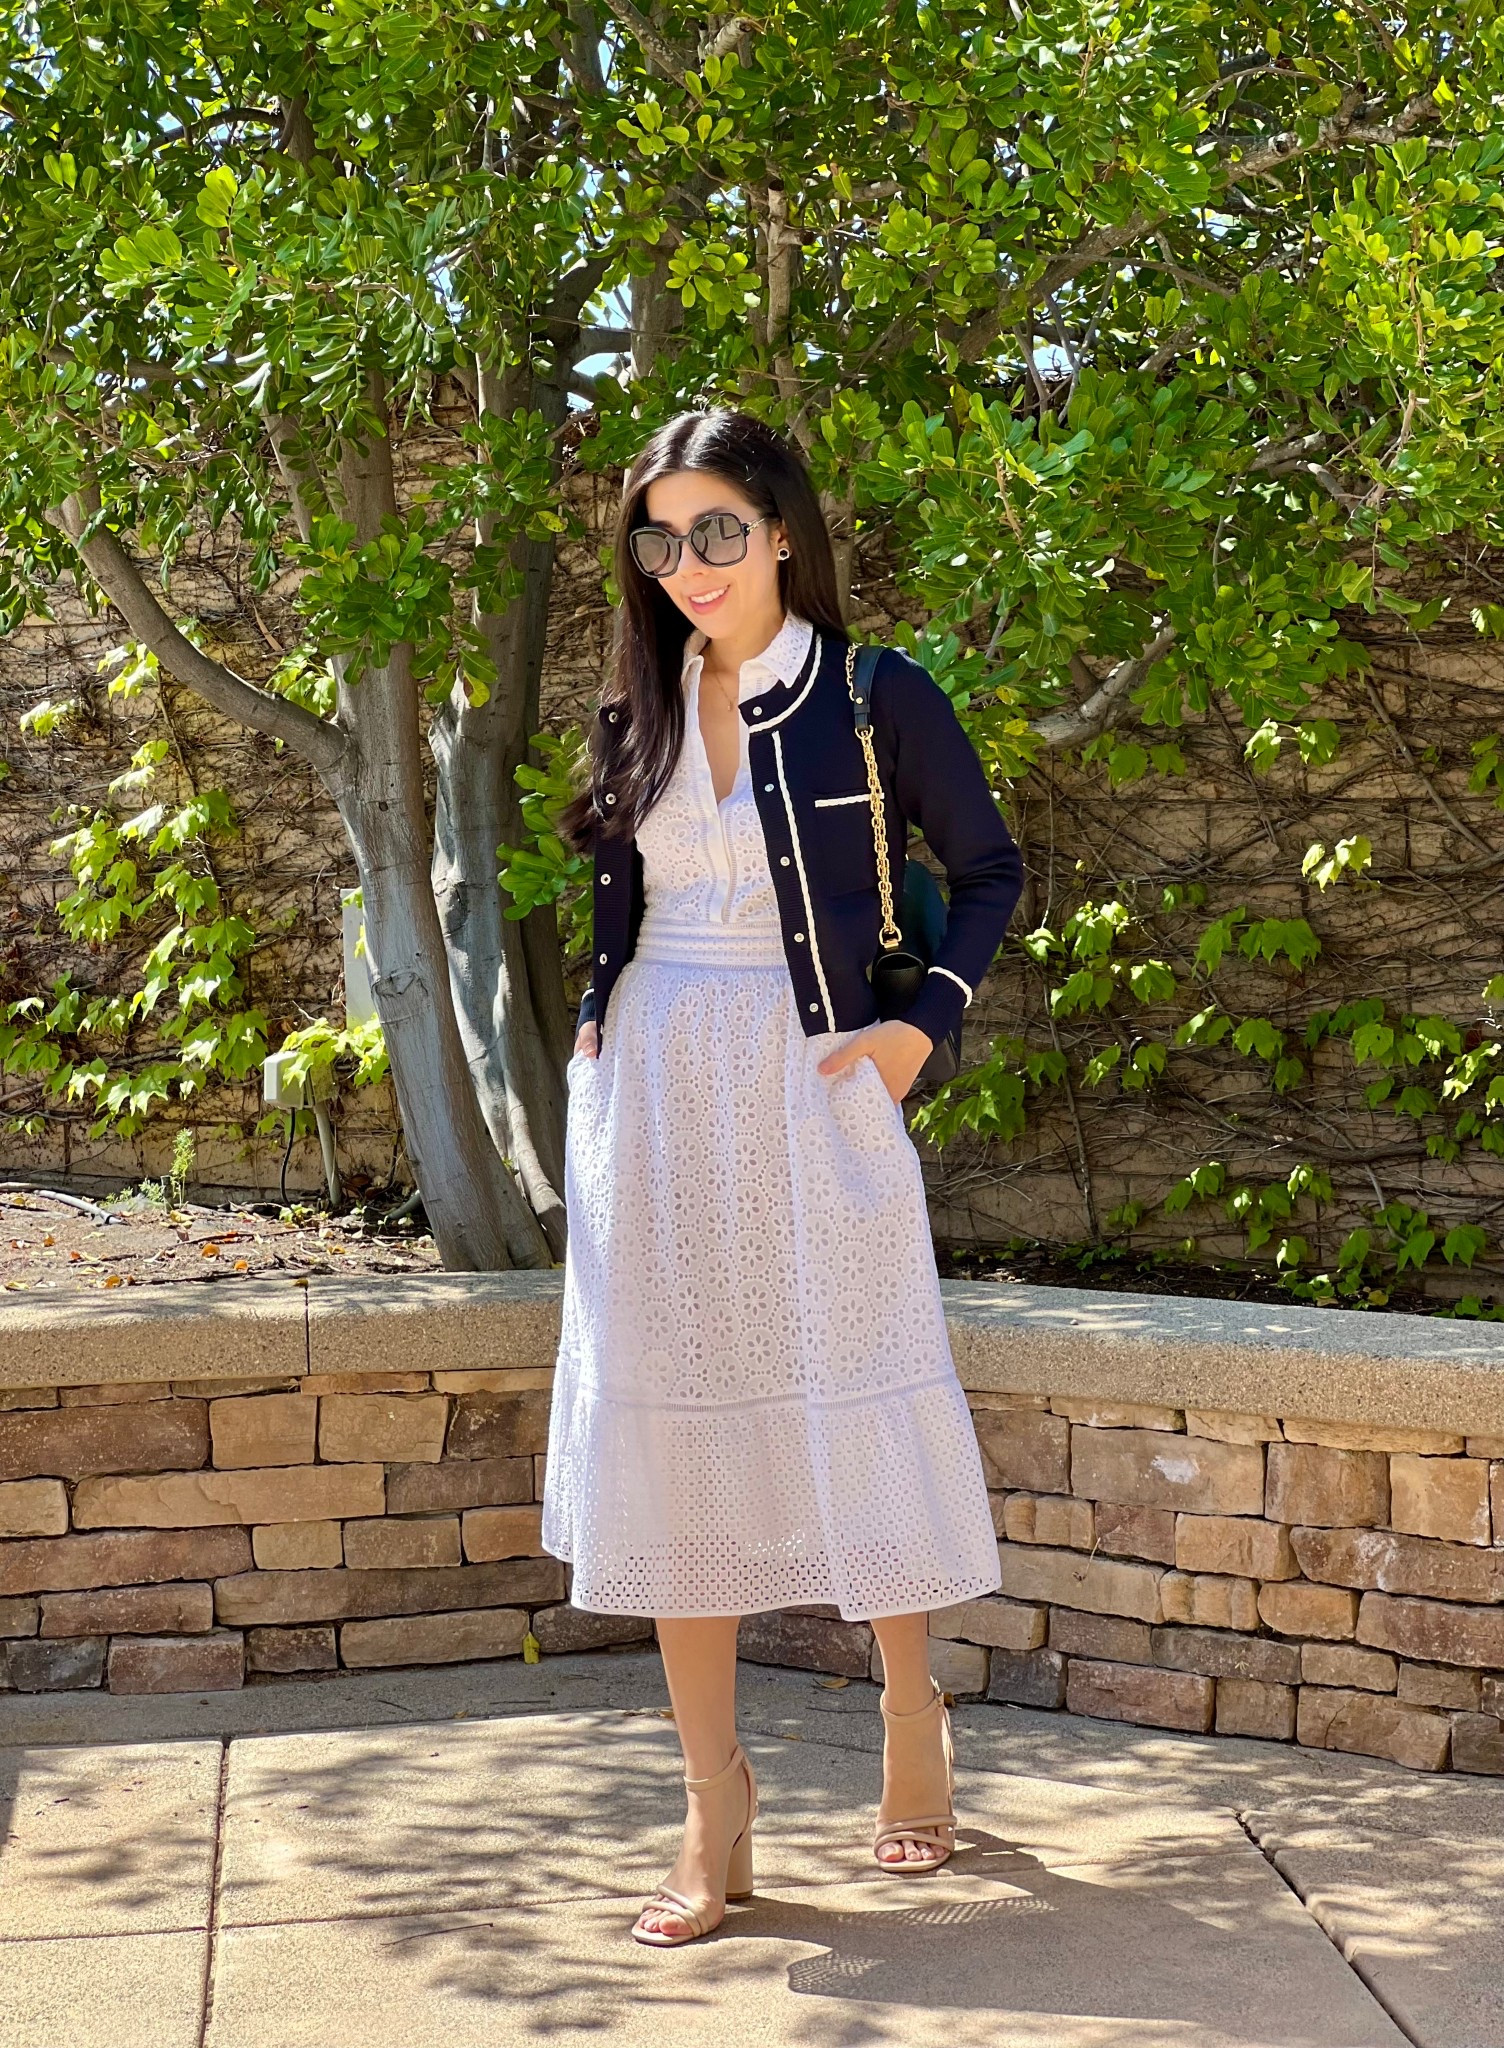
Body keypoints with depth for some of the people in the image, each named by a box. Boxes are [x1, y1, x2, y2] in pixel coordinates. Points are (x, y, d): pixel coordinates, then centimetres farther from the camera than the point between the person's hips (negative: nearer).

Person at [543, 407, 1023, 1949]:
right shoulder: (640, 714, 9)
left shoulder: (876, 699, -5)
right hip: (651, 1106, 4)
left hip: (808, 1093, -4)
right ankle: (715, 1821, 12)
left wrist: (924, 1024, -6)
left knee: (849, 1405, 3)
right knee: (670, 1435, 4)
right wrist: (597, 1020, 8)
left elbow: (987, 867, 3)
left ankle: (911, 1708, 29)